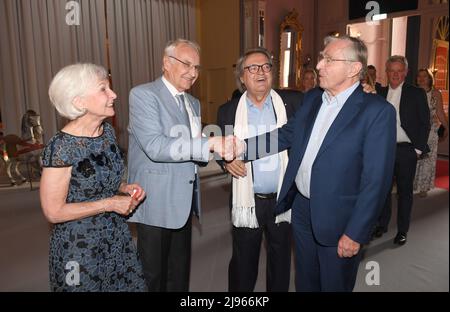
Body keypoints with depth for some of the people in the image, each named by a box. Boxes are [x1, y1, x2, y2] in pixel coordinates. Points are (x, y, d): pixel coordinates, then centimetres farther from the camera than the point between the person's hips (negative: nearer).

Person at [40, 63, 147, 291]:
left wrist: (125, 188, -5)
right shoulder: (61, 148, -23)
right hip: (79, 247, -6)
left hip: (117, 237, 6)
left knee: (129, 284, 14)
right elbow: (53, 211, -18)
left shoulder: (107, 130, -2)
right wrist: (109, 204, -19)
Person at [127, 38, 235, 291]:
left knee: (180, 271, 20)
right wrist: (209, 144, -30)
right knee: (153, 275, 8)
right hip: (156, 203, -7)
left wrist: (221, 148, -5)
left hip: (184, 201, 7)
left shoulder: (193, 103, 14)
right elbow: (155, 146, -24)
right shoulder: (143, 95, -11)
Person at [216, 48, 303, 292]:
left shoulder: (293, 103, -3)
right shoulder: (228, 111, 0)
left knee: (281, 258, 19)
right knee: (243, 262, 15)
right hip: (247, 201, 0)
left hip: (284, 199, 1)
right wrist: (226, 160, -15)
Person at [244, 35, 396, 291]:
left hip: (338, 220, -5)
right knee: (305, 282, 24)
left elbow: (376, 179, -17)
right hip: (301, 208, 6)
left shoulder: (378, 111, -16)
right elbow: (286, 135, 6)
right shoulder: (312, 99, 4)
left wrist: (355, 234, -16)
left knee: (335, 285, 16)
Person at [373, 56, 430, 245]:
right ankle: (382, 224, 26)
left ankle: (402, 230, 19)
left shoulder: (417, 93, -2)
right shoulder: (380, 93, 7)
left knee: (404, 191, 7)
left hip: (406, 150, -3)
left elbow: (425, 123, -2)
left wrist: (418, 149, -6)